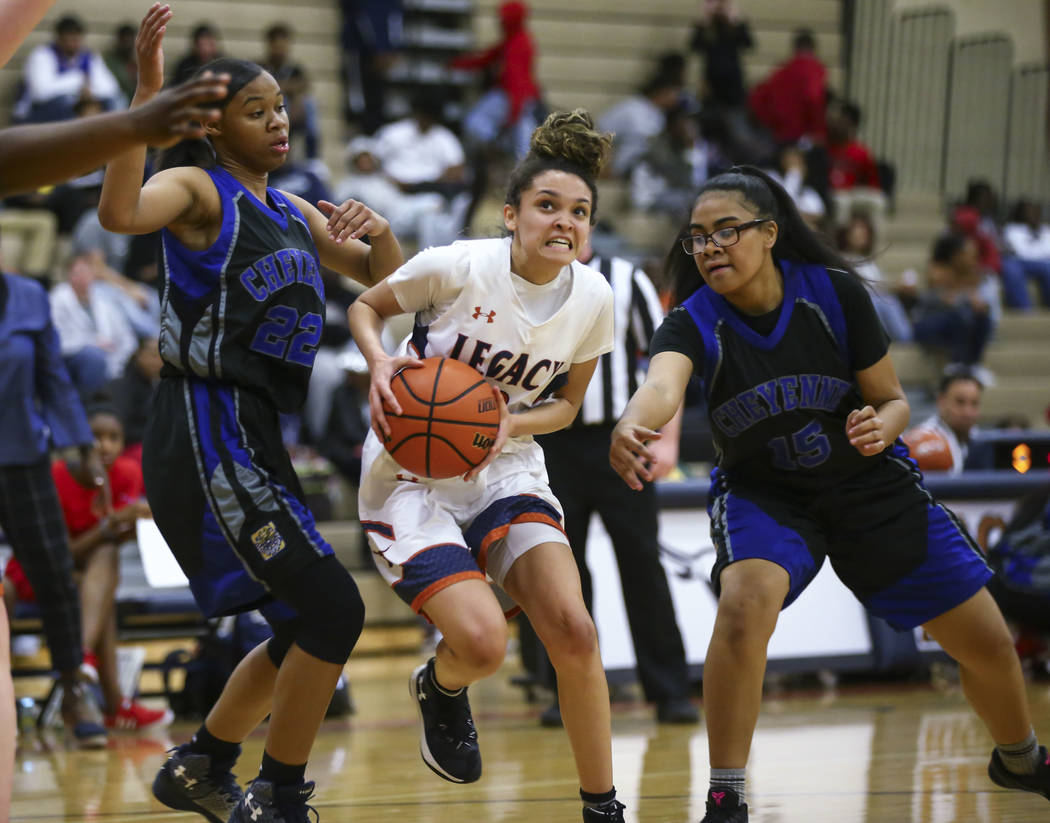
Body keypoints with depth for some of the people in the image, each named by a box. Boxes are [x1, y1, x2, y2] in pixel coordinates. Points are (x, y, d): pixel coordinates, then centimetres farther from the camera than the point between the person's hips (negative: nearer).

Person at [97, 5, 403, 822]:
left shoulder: (293, 211, 17)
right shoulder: (198, 189, -8)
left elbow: (387, 280, 24)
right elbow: (120, 212, -30)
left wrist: (377, 230, 2)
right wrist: (147, 94, -38)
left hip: (254, 439, 9)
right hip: (207, 438, -9)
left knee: (307, 627, 16)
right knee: (334, 607, -12)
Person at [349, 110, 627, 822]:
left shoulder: (593, 298, -7)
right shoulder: (459, 267, -19)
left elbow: (566, 403, 7)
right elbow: (364, 308, -2)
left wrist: (510, 424, -15)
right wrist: (380, 364, -23)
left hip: (506, 469, 4)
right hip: (412, 472, -4)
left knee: (573, 631, -14)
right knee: (483, 641, -22)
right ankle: (441, 689, 17)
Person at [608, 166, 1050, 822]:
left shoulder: (834, 292, -18)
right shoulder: (693, 323, -21)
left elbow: (894, 401, -8)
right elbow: (663, 386, -44)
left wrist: (881, 427, -32)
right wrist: (631, 427, -67)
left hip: (868, 484, 1)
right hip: (762, 491, -1)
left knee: (988, 645, 5)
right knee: (745, 603, -34)